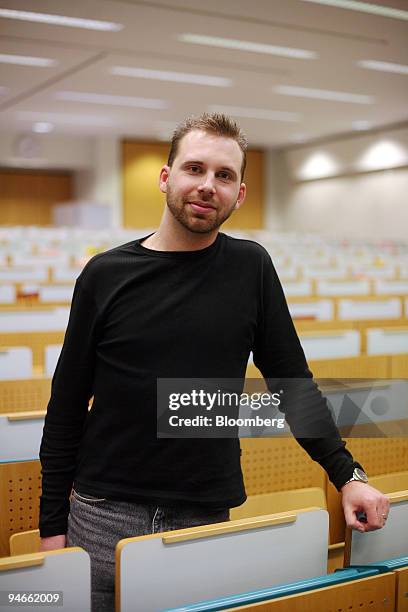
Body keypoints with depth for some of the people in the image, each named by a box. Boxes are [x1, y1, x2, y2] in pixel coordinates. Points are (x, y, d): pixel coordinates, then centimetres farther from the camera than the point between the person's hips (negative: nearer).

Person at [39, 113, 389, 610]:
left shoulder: (250, 267, -2)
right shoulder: (106, 274, -4)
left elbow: (292, 380, 4)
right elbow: (67, 407, 1)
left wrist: (347, 474, -2)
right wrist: (52, 524, 1)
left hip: (207, 516, 1)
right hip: (105, 514, 0)